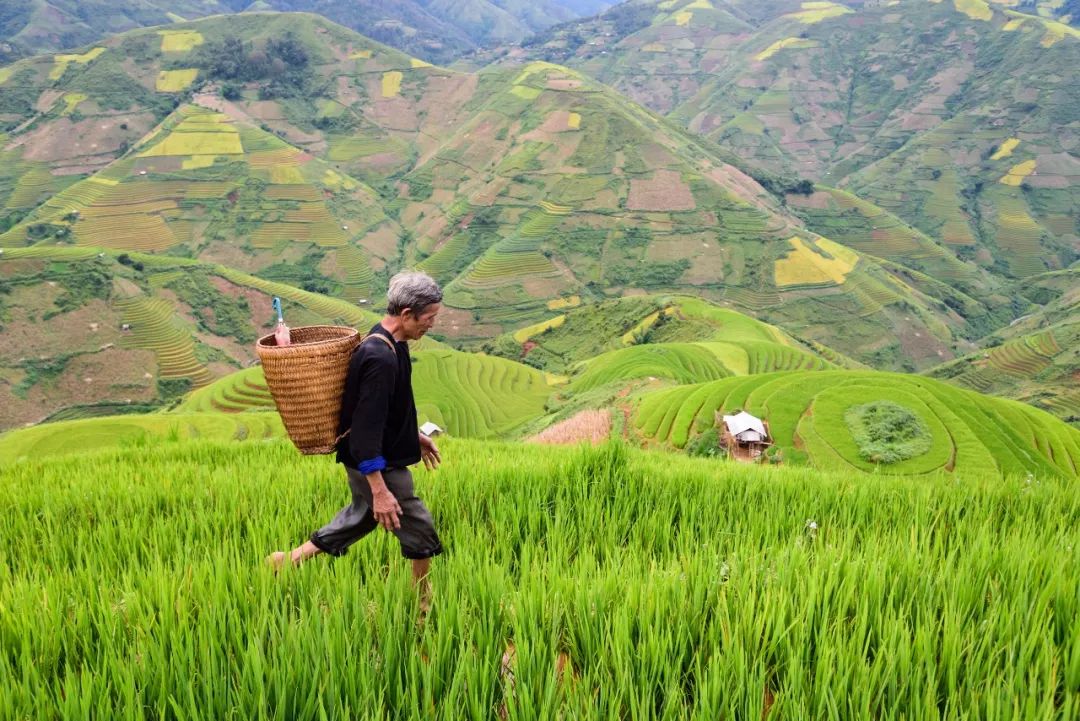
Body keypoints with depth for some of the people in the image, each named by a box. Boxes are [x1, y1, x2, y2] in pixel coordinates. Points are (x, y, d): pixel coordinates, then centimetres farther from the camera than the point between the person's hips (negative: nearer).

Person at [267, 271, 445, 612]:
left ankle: (290, 560, 36)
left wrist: (415, 435, 26)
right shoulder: (380, 358, -29)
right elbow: (367, 427, -30)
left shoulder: (388, 344, 3)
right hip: (375, 464, -10)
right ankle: (424, 605, 22)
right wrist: (380, 489, -30)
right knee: (417, 527, 3)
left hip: (376, 454, 10)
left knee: (363, 515, 26)